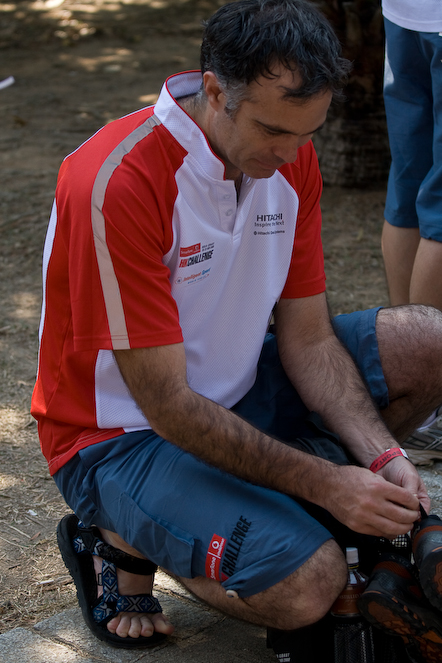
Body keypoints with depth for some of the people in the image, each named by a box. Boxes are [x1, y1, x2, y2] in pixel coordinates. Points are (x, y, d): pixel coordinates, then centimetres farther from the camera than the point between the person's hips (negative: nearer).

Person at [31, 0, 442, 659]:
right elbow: (168, 407, -27)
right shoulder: (116, 183, -30)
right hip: (124, 433, -7)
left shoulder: (288, 153, -6)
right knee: (308, 583, -27)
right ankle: (121, 539, 0)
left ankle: (275, 506, 5)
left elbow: (308, 339, -2)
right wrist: (325, 483, -25)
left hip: (237, 392, 7)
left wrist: (380, 456, -18)